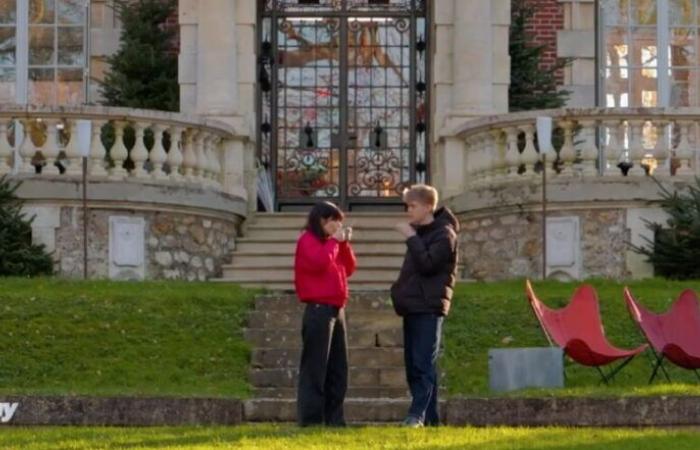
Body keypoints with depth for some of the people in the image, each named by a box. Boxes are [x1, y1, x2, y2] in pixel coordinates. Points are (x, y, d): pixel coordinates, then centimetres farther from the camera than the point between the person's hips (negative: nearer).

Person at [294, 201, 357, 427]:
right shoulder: (308, 240, -5)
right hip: (319, 309, -9)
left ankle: (334, 417, 11)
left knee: (338, 367, 8)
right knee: (315, 366, -9)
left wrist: (344, 244, 5)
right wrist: (334, 241, -12)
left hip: (337, 309, 9)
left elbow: (349, 269, 16)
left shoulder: (331, 242, 20)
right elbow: (319, 263, -24)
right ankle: (310, 418, -9)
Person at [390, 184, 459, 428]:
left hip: (429, 308, -9)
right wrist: (401, 289, 11)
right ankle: (429, 417, 9)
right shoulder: (420, 232, 19)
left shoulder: (444, 234, -7)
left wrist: (411, 238, -14)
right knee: (413, 365, 6)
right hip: (412, 307, 9)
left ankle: (418, 414, -19)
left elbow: (427, 264, -18)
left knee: (423, 364, -13)